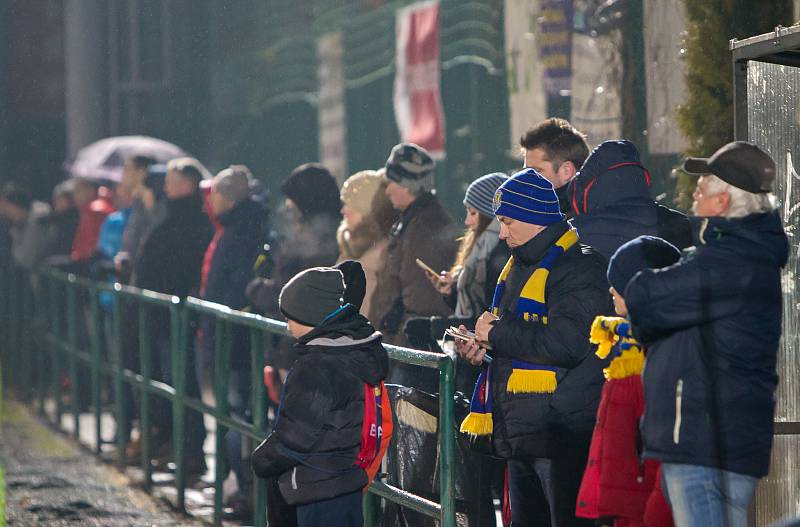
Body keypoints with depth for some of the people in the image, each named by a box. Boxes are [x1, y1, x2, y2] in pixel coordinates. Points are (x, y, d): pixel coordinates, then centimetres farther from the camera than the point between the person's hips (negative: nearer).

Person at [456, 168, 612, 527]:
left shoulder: (577, 267, -14)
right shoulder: (520, 265, 18)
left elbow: (567, 343, -26)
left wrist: (498, 332, -17)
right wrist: (483, 348, 8)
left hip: (562, 430, -10)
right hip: (519, 435, 10)